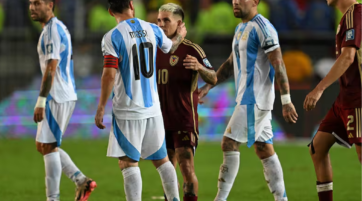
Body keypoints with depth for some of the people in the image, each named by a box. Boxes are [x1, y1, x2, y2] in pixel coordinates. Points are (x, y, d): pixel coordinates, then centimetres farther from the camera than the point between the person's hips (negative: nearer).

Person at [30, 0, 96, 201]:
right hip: (66, 95, 10)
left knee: (48, 147, -5)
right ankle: (82, 181, 11)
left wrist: (41, 101, -22)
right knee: (44, 146, 14)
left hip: (57, 97, -10)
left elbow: (51, 68, -21)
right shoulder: (60, 27, 17)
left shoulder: (52, 30, -14)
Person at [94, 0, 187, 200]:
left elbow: (109, 75, -16)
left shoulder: (112, 37, -11)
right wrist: (180, 35, 49)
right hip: (153, 108, 5)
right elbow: (170, 46, 26)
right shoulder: (152, 30, 4)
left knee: (128, 163, -3)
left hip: (127, 111, -5)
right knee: (161, 160, 16)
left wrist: (101, 108, -8)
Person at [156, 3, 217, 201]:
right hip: (163, 121, 6)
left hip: (184, 120, -6)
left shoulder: (191, 50, -8)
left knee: (186, 168, -11)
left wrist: (199, 67, -32)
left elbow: (213, 79, -14)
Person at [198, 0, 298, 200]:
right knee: (264, 149, 9)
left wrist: (286, 100, -22)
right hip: (247, 98, 9)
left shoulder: (262, 28, -13)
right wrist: (208, 86, 18)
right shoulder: (240, 28, 17)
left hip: (254, 99, -9)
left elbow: (278, 64, -18)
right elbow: (230, 64, 25)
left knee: (229, 143, -10)